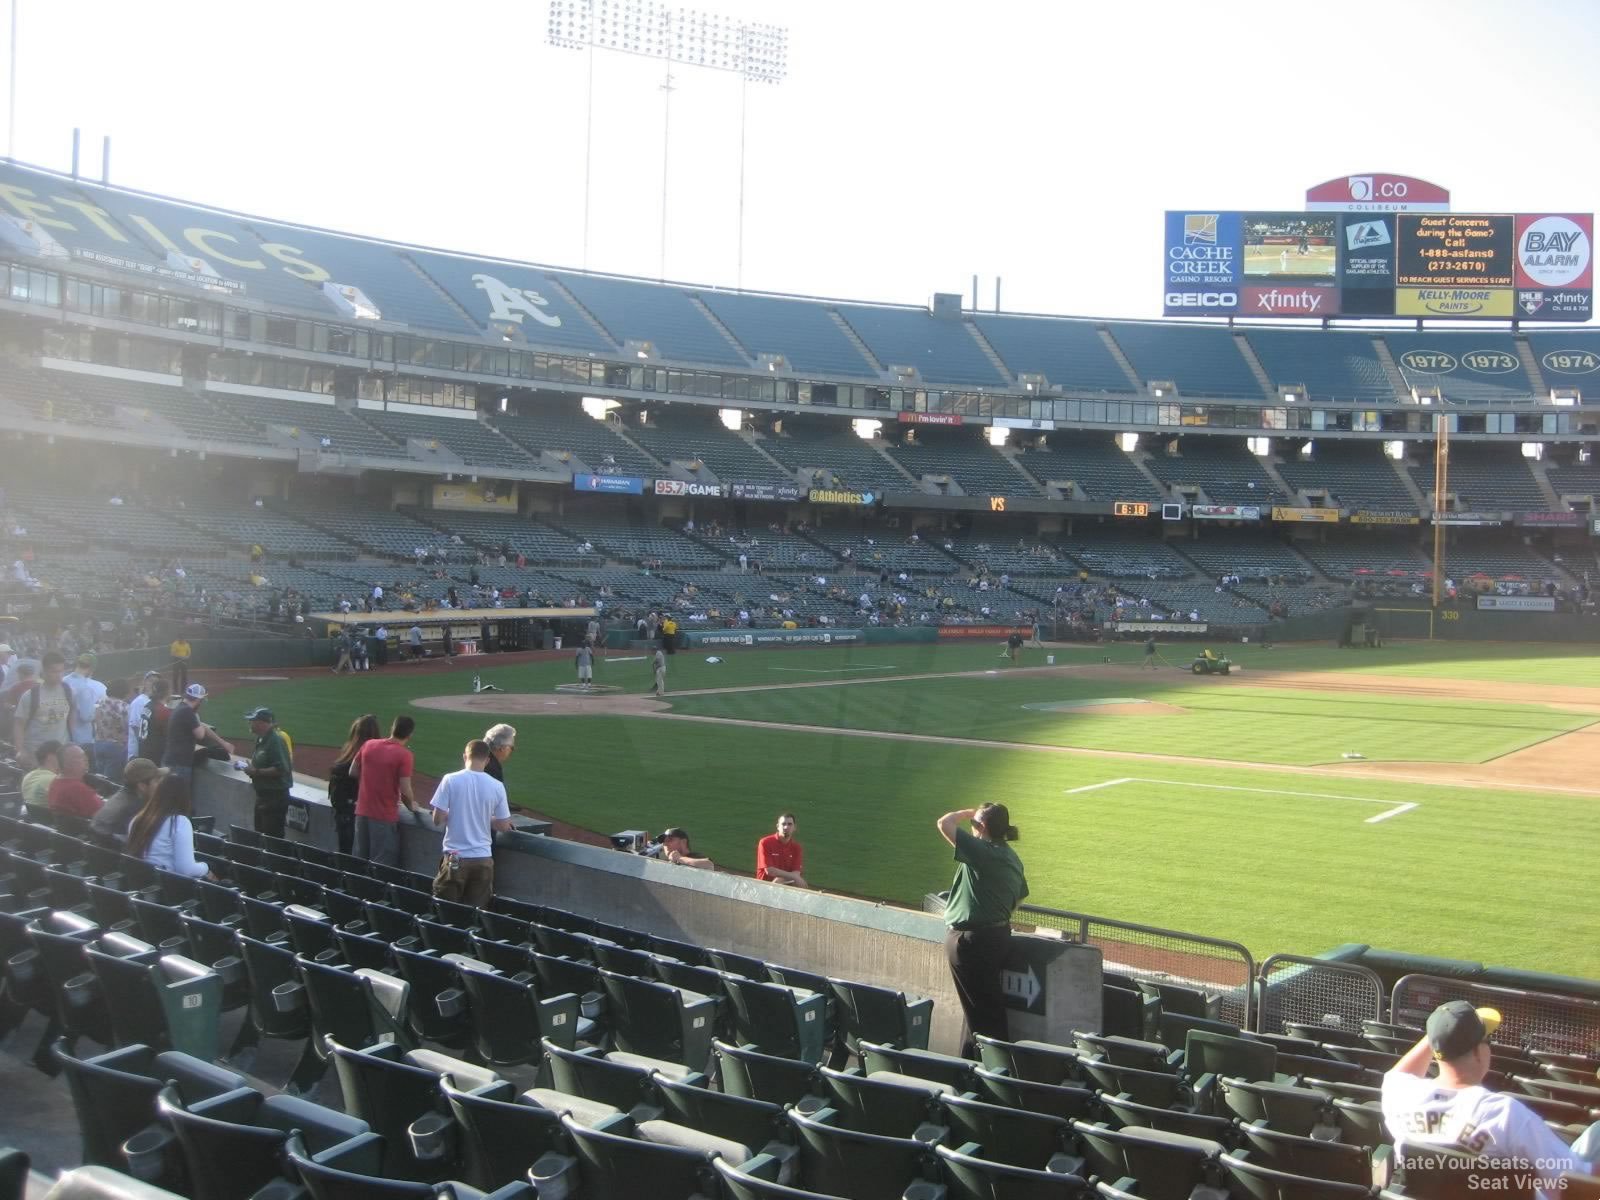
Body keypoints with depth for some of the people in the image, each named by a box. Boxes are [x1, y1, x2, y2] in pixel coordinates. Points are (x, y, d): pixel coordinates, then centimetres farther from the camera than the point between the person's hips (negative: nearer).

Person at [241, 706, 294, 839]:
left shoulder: (276, 741, -19)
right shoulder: (261, 740, 12)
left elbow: (280, 769, -26)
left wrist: (256, 772, -21)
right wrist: (251, 768, 5)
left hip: (275, 797, -10)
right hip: (263, 795, 10)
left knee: (272, 837, -8)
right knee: (260, 834, 17)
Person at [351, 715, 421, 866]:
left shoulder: (369, 745, 2)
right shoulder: (404, 755, -14)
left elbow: (353, 773, 11)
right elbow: (405, 791, -17)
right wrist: (412, 807, 2)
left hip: (362, 812, 5)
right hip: (385, 817, -5)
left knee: (360, 861, 16)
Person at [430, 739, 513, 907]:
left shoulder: (450, 780, -7)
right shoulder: (497, 786, -2)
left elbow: (437, 819, -7)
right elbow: (504, 826, 3)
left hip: (455, 858, -2)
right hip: (483, 859, 2)